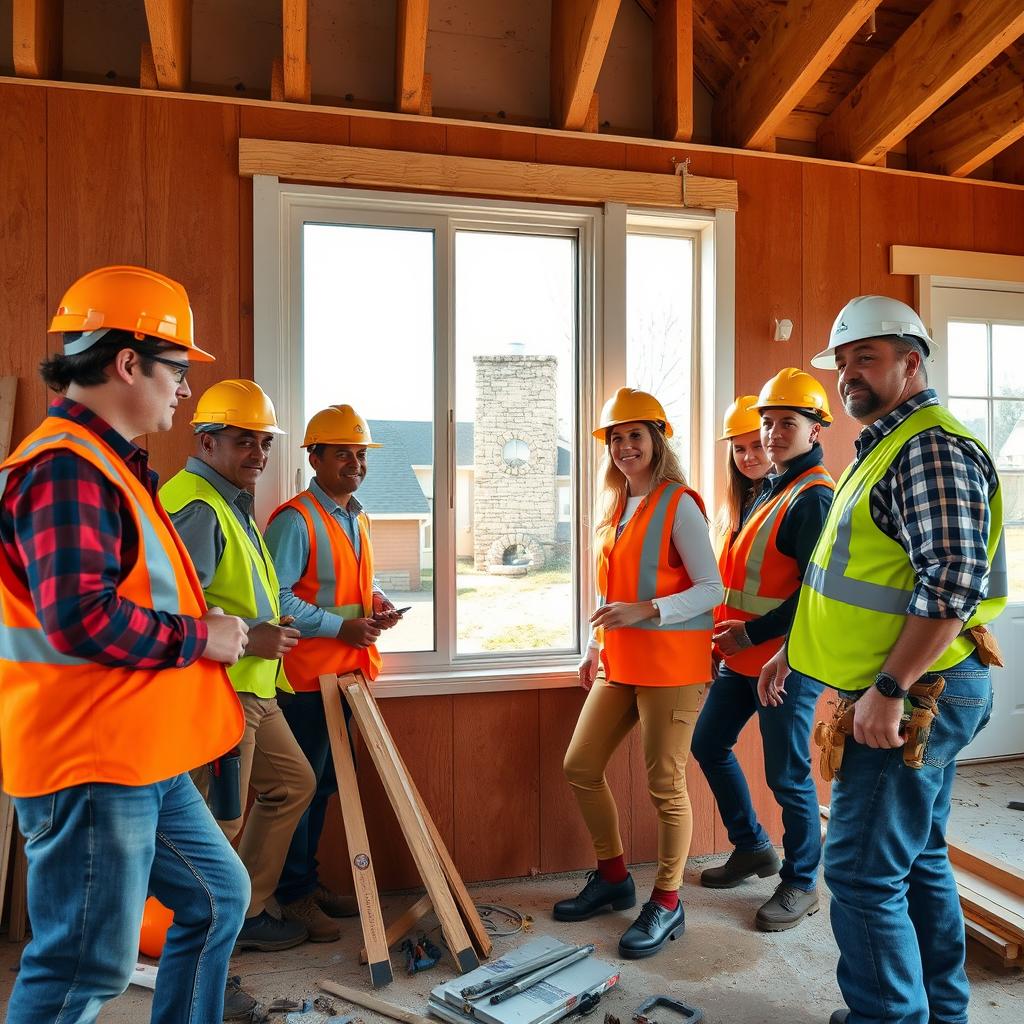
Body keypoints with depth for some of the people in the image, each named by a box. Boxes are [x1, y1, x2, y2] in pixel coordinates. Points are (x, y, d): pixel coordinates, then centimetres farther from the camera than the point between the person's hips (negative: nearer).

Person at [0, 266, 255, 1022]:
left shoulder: (105, 465, 16)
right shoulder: (67, 469, -18)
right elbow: (80, 617, -28)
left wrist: (200, 630, 10)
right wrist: (200, 637, -16)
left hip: (142, 760, 10)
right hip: (91, 766, -10)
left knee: (217, 897, 21)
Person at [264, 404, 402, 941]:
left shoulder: (356, 519, 14)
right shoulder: (295, 519, -14)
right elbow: (275, 598, -21)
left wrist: (375, 601, 4)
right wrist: (340, 626, -20)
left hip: (346, 671, 9)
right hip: (306, 674, -9)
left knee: (326, 781, 18)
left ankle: (307, 879, 33)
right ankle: (293, 894, 18)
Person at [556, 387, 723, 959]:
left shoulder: (678, 505, -11)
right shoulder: (616, 508, 12)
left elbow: (712, 588, -15)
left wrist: (644, 611, -25)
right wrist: (598, 648, 15)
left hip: (670, 665, -8)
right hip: (619, 664, 8)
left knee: (665, 784, 1)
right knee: (580, 767, 10)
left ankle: (667, 905, 21)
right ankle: (614, 879, 30)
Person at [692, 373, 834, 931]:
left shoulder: (814, 498, -15)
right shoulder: (766, 490, 13)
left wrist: (753, 634, -19)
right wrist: (731, 633, 10)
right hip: (743, 656, 9)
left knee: (787, 776, 3)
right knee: (709, 744, 16)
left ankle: (801, 884, 24)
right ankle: (752, 847, 35)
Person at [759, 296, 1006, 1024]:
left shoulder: (931, 448, -16)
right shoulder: (886, 446, 16)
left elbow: (955, 580, -26)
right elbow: (859, 574, 21)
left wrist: (889, 689, -26)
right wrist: (795, 648, 19)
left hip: (915, 696, -10)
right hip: (910, 697, 10)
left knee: (863, 870, -3)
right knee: (917, 859, 20)